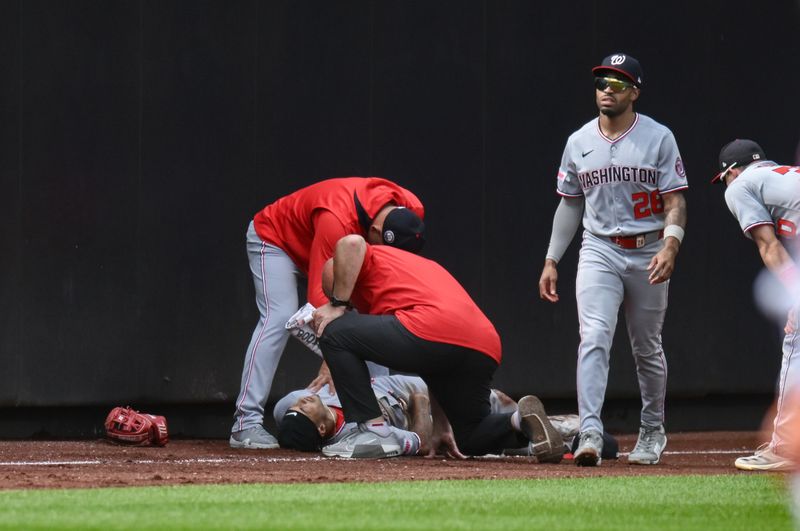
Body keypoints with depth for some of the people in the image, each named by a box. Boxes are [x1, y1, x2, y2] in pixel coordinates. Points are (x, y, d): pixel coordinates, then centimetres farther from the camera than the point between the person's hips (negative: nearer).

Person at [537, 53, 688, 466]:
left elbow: (674, 202, -6)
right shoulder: (579, 142, 6)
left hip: (648, 253, -1)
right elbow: (570, 204, 14)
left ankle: (652, 431, 29)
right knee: (594, 337, -17)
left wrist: (670, 246, -23)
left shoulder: (658, 138, -3)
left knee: (647, 349, 10)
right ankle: (590, 434, -26)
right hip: (599, 251, 1)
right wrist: (551, 261, 9)